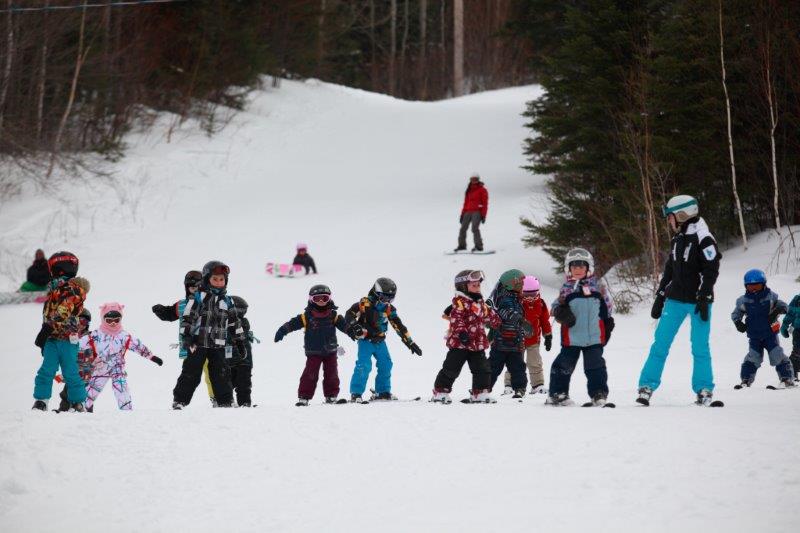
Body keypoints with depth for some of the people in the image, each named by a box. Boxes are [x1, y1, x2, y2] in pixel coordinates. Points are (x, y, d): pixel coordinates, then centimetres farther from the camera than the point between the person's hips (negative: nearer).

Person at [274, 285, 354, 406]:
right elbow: (292, 324, -7)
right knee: (310, 374, -8)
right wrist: (282, 331, -18)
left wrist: (353, 330, -21)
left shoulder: (333, 316, 2)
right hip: (313, 352, -3)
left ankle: (331, 396, 18)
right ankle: (303, 397, -4)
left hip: (330, 351, 3)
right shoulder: (307, 316, -5)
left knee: (332, 374, 7)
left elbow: (344, 325, -3)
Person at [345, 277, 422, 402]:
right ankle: (356, 394, -12)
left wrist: (410, 342, 8)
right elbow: (350, 314, -19)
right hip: (365, 340, -6)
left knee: (386, 365, 7)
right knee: (364, 366, -16)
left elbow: (399, 326, 8)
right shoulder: (366, 303, -14)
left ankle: (382, 392, 22)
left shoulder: (389, 309, 3)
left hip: (380, 341, 6)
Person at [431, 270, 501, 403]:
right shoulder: (460, 302, -13)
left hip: (478, 344, 8)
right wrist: (461, 332, -34)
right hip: (459, 343, -8)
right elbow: (456, 319, -24)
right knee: (451, 369, -4)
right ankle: (440, 392, 5)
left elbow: (489, 315, 29)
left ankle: (480, 394, 17)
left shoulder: (480, 303, 14)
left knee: (483, 369, 7)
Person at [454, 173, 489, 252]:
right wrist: (462, 214, 15)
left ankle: (479, 246, -22)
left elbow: (485, 204, -2)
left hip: (477, 212, -6)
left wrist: (483, 215, -10)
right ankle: (462, 245, 16)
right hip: (468, 212, 6)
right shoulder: (469, 190, 19)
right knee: (463, 229, 2)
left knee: (475, 228, -22)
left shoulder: (482, 190, 3)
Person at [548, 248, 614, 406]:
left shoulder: (597, 286, 5)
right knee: (563, 365, 4)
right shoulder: (566, 288, 5)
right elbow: (557, 306, 6)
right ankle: (558, 393, 15)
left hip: (594, 336, 0)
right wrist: (561, 312, -16)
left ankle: (599, 395, 6)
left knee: (595, 367, 1)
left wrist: (608, 324, 11)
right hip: (571, 337, 0)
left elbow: (607, 307, 13)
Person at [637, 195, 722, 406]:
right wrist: (660, 297, 18)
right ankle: (647, 386, 3)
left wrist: (704, 298, -19)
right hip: (675, 300, 7)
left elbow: (711, 271, -15)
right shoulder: (677, 240, 12)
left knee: (700, 347, -2)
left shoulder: (703, 239, -11)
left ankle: (704, 390, 7)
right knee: (660, 343, 1)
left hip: (697, 301, -7)